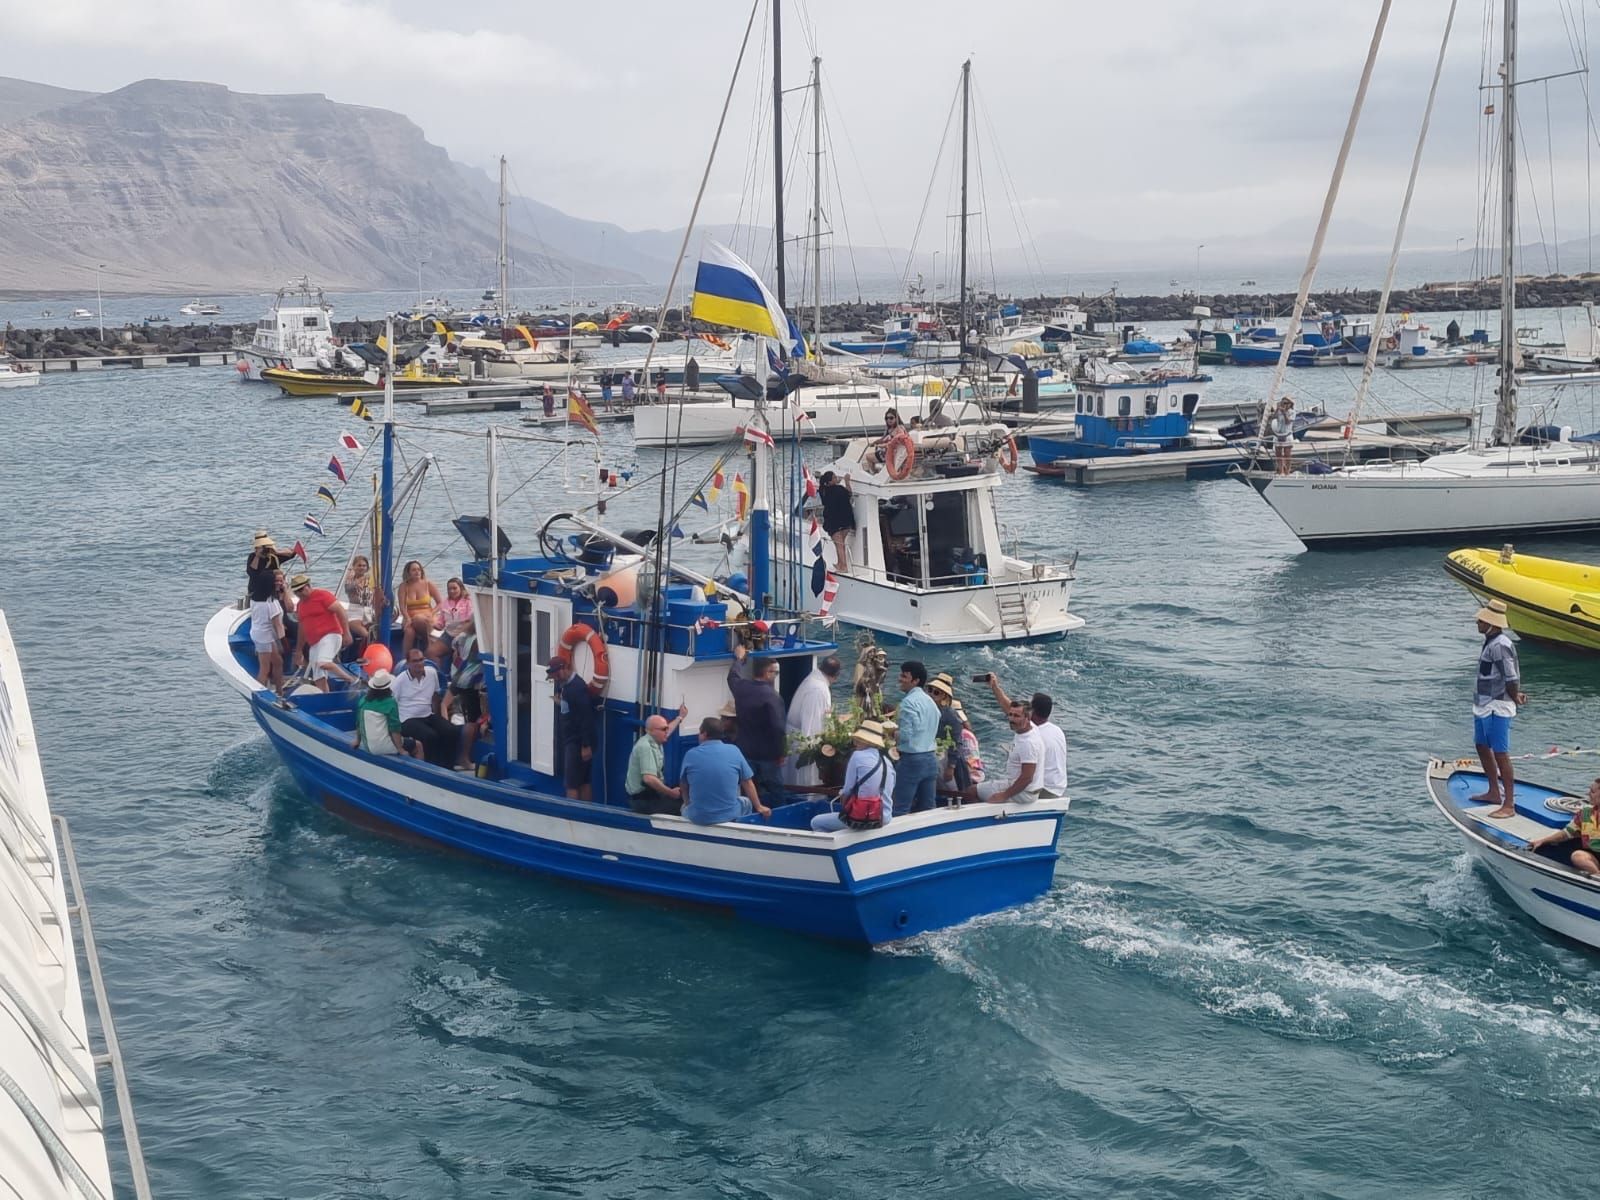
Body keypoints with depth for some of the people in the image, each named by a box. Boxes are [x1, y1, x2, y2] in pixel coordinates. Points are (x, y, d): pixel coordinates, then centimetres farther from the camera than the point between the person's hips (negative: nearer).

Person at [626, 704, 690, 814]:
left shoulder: (654, 739, 5)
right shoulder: (646, 747, -24)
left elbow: (666, 732, 31)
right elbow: (649, 779, -33)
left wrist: (680, 717, 44)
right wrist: (671, 793, -25)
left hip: (650, 792, 10)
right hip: (643, 799, -10)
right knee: (682, 803, -18)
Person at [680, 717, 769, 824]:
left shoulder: (691, 754, -5)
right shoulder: (733, 751, -4)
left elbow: (683, 786, 8)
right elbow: (747, 783, 6)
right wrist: (759, 807, 21)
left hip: (697, 817, 0)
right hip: (729, 815, 0)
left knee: (685, 807, 35)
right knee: (746, 803, 33)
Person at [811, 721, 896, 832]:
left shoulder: (858, 756, -9)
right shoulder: (887, 762, 8)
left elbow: (847, 791, -8)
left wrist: (842, 794, 15)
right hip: (884, 819, 7)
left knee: (816, 822, 12)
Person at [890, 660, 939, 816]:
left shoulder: (909, 702, -13)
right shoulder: (930, 701, 14)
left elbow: (905, 735, -19)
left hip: (912, 760, -9)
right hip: (931, 759, 9)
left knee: (900, 810, -6)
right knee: (927, 809, 11)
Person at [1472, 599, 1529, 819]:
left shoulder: (1499, 645, -21)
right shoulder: (1491, 642, 11)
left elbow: (1511, 678, -21)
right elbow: (1511, 677, 18)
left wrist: (1514, 698, -6)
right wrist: (1516, 694, 10)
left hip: (1497, 708, -11)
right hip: (1483, 705, 11)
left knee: (1501, 754, -9)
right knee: (1482, 746, 23)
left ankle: (1509, 805, -7)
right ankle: (1494, 792, 37)